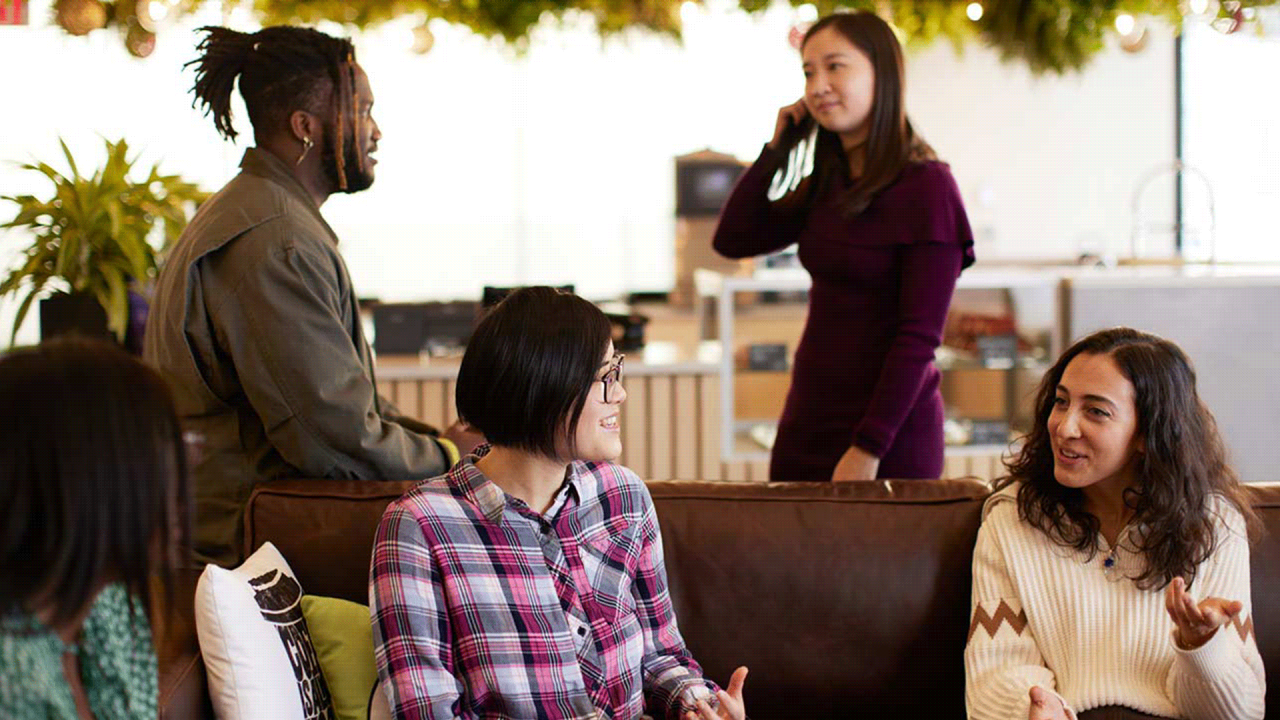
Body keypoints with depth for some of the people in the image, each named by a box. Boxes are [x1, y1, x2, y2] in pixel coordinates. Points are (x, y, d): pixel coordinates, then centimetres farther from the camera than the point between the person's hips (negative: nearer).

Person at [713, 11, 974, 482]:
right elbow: (732, 240, 10)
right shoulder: (827, 183, 8)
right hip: (807, 418, 7)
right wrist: (777, 147, 4)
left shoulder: (926, 187, -14)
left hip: (888, 430, -7)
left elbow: (920, 336, -17)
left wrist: (869, 448, -19)